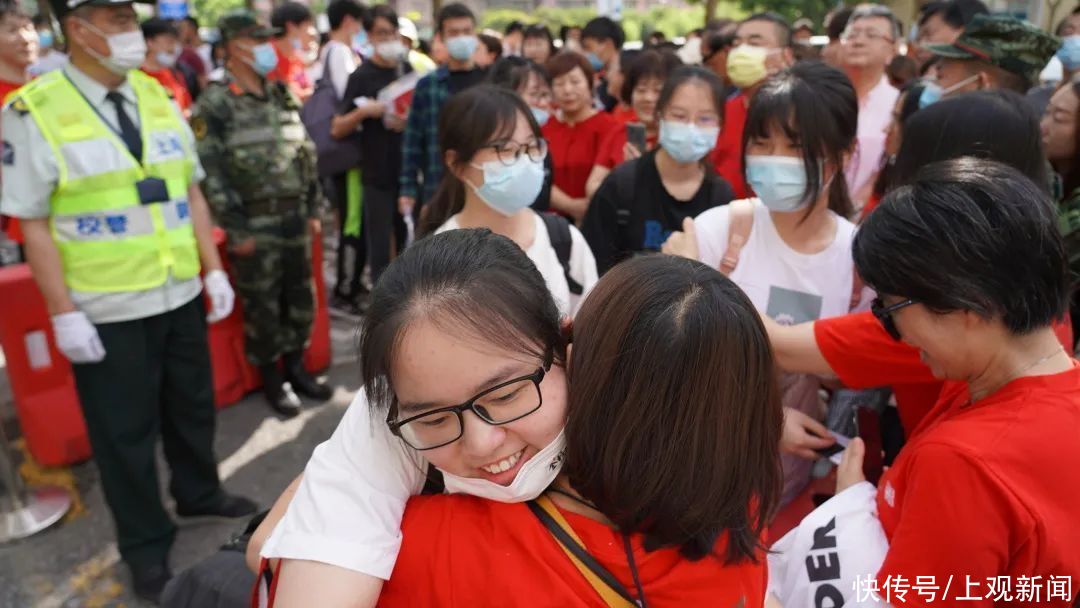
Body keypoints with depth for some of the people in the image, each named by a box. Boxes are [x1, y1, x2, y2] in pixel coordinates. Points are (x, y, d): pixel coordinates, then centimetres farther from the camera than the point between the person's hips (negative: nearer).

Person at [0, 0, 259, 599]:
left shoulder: (156, 96, 5)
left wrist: (214, 270, 4)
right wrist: (64, 313, -14)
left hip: (181, 296, 5)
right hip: (106, 311, -5)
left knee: (192, 406, 21)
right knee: (125, 429, 10)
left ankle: (199, 493, 46)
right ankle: (145, 543, 29)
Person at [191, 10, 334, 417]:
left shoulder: (283, 97, 10)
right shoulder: (214, 105, -9)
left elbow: (307, 155, 14)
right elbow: (211, 173, -13)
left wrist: (313, 209, 10)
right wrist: (235, 229, -15)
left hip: (294, 218, 6)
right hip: (254, 224, -6)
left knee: (300, 299, 13)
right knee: (262, 305, 5)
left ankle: (296, 369, 30)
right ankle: (271, 380, 21)